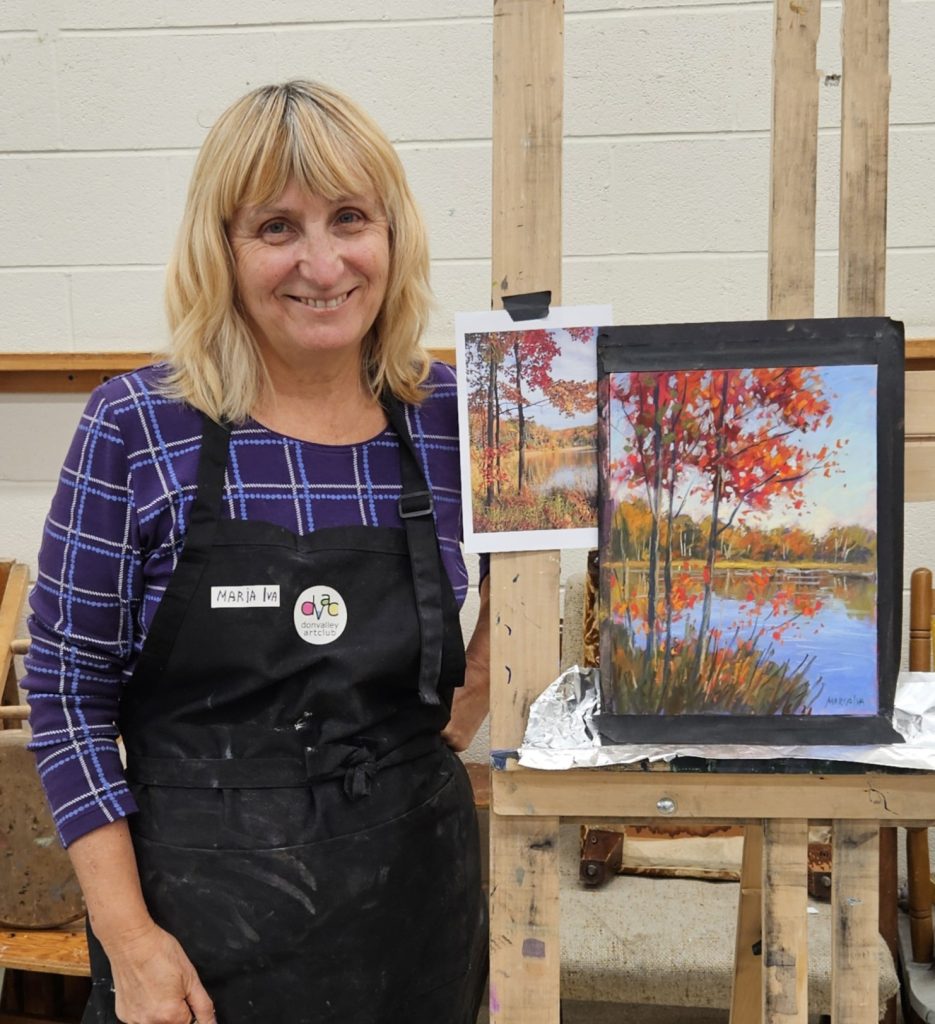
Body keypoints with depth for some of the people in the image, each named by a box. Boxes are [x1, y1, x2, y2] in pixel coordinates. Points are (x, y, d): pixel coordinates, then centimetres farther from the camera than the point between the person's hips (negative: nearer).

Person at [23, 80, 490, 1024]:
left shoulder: (452, 415, -5)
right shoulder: (137, 428, -11)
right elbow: (68, 693, -7)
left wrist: (466, 710, 0)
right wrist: (128, 937, -11)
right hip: (202, 914, -2)